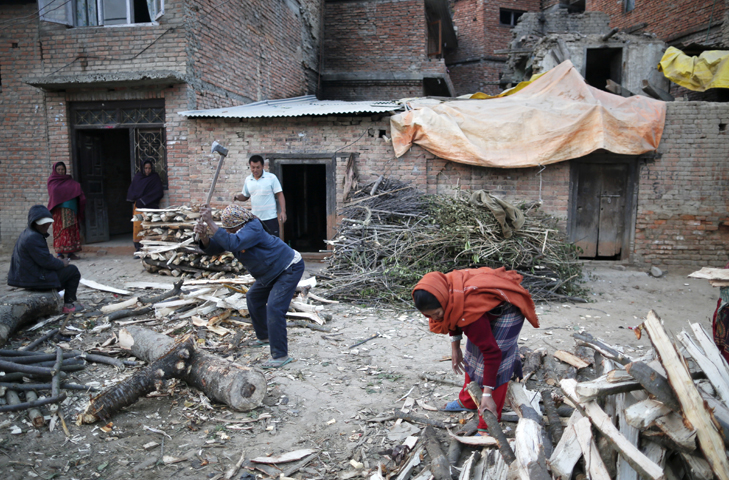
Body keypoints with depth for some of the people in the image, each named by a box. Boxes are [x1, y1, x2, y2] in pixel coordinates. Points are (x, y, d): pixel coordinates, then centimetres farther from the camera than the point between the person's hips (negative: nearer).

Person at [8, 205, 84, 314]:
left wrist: (57, 262, 7)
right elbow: (46, 261, -25)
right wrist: (62, 263, -9)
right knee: (73, 271, -2)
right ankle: (69, 304, 3)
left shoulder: (26, 234, 13)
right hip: (36, 279, -11)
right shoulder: (33, 238, -23)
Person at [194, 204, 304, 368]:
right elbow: (212, 248, -1)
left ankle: (280, 355, -14)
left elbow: (233, 244, -45)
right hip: (271, 272, 10)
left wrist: (210, 222, -43)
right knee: (253, 298, 23)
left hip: (290, 268, -10)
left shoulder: (253, 228, -29)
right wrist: (203, 235, -22)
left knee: (274, 308, -20)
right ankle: (264, 337, 39)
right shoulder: (234, 232, -1)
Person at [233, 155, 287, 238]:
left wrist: (283, 211, -14)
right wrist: (237, 197, -6)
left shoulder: (272, 178, -5)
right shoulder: (248, 180, 8)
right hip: (254, 219, 4)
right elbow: (245, 196, 17)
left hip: (270, 218, -4)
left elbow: (280, 195, -5)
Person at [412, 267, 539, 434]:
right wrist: (455, 346, 3)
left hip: (507, 311, -8)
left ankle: (487, 426, -5)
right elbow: (453, 317, 5)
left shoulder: (469, 313, -42)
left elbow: (492, 353, -36)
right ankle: (467, 402, 33)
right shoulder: (446, 291, -20)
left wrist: (487, 394, -32)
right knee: (473, 353, 15)